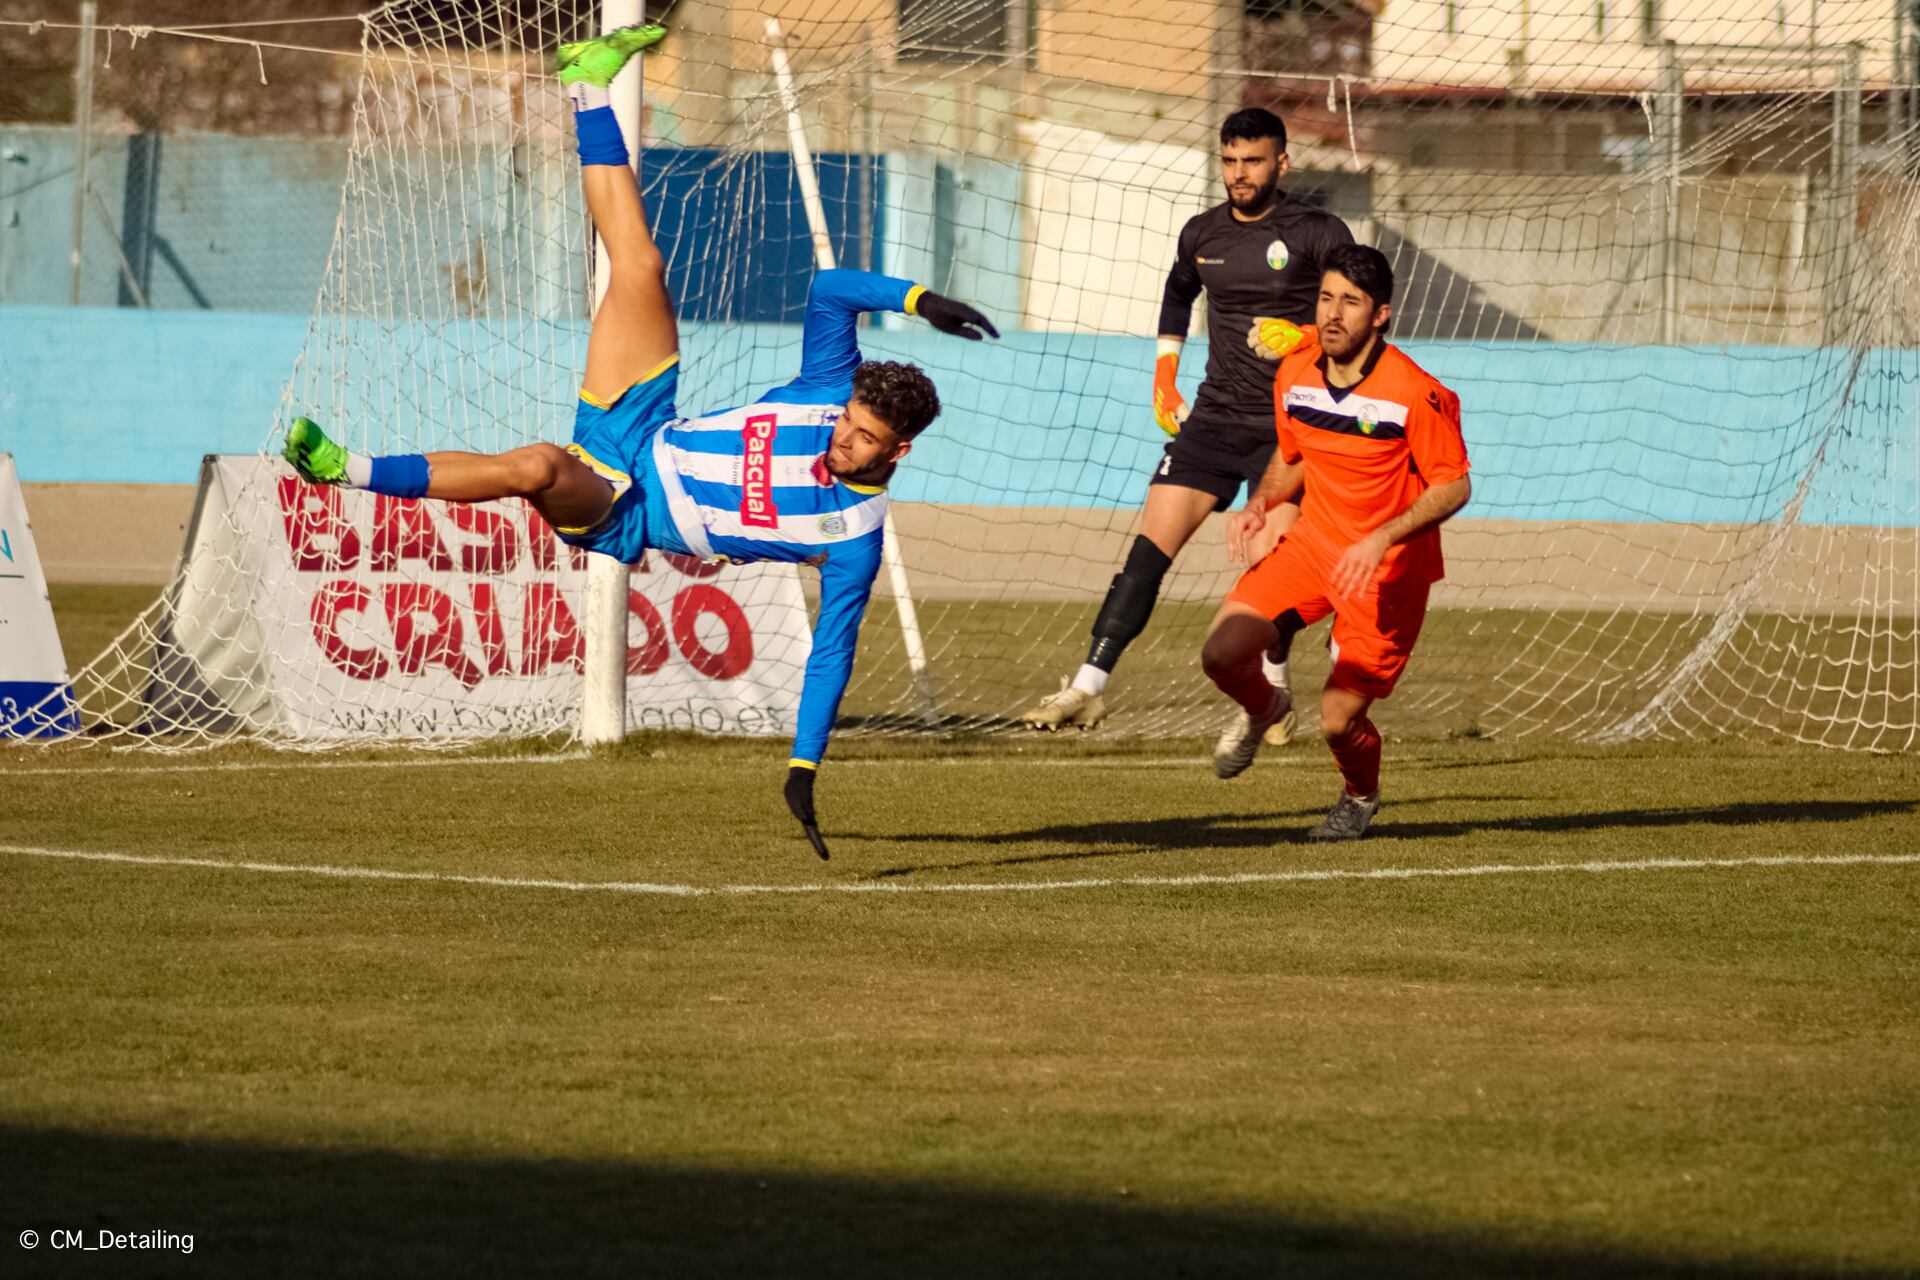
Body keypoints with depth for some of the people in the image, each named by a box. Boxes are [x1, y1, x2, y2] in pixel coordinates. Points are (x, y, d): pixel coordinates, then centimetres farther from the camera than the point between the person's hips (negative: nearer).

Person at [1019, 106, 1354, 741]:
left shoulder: (1319, 235, -7)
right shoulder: (1202, 234, 8)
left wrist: (1304, 338, -21)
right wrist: (1164, 374, 24)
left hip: (1287, 426, -4)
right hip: (1213, 419, 4)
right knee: (1149, 549, -6)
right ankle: (1088, 688, -7)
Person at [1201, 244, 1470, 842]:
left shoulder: (1415, 394, -22)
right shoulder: (1294, 376, -3)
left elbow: (1454, 486, -16)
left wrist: (1382, 540, -27)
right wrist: (1258, 506, -4)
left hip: (1388, 568, -5)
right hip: (1312, 544, 5)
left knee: (1338, 720, -8)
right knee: (1223, 653, -16)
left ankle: (1360, 797, 28)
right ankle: (1262, 709, 22)